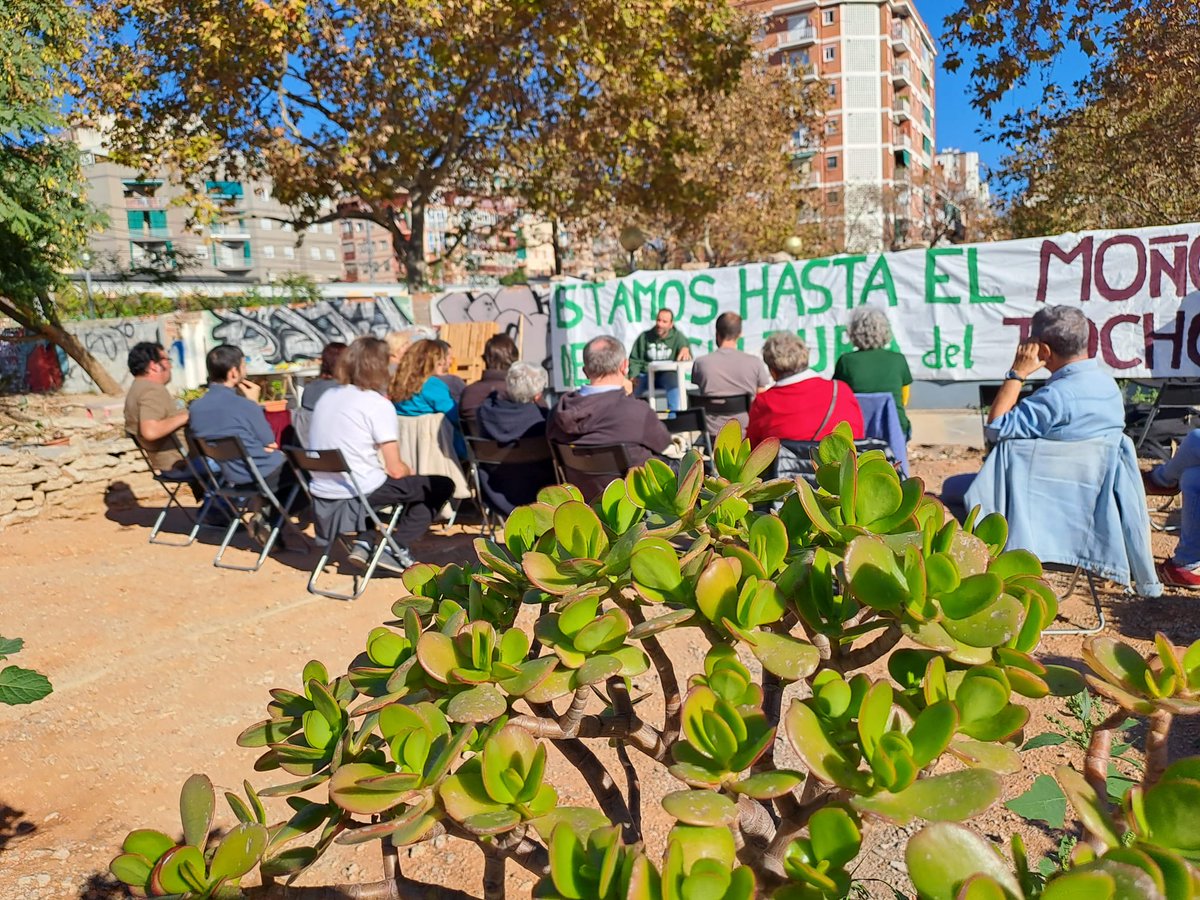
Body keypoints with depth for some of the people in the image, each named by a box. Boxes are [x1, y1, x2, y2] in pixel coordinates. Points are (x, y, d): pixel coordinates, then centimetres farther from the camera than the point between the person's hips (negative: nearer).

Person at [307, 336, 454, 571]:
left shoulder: (328, 396, 8)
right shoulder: (378, 404, -11)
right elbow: (396, 470, -11)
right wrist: (409, 472, 12)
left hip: (322, 494, 7)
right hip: (359, 492, -7)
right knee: (442, 486, 8)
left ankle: (363, 542, 20)